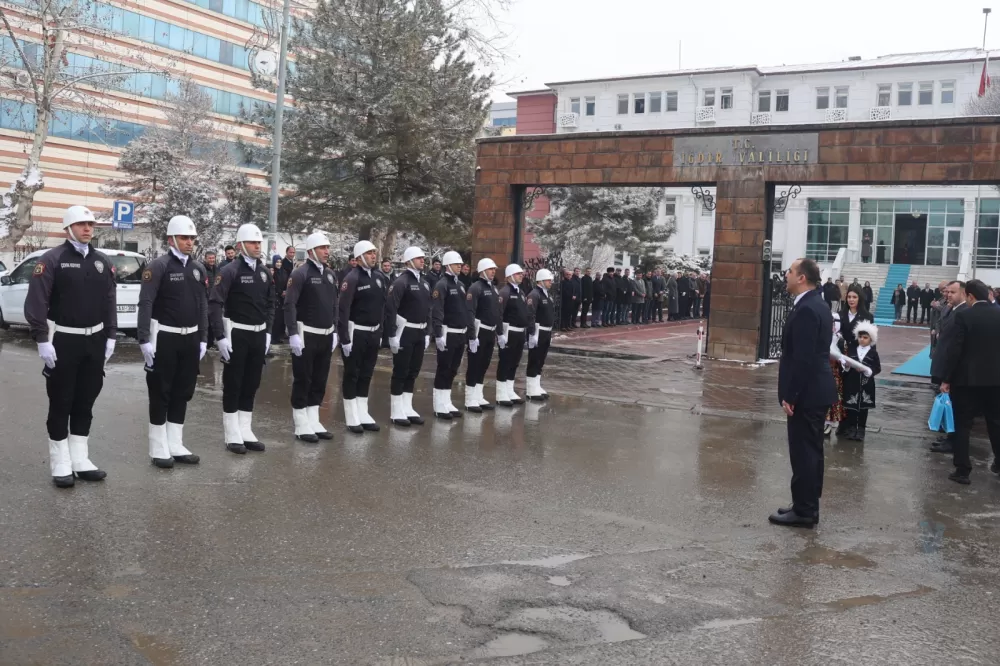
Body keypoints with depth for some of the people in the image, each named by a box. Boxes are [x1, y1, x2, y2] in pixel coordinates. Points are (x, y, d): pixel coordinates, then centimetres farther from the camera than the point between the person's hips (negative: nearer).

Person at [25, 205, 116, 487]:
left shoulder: (102, 262, 10)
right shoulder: (52, 260, -8)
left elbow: (110, 303, 13)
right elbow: (36, 303, -12)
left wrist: (110, 337, 7)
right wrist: (42, 340, -17)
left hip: (95, 341, 5)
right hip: (63, 341, -5)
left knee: (85, 404, 11)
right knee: (60, 405, 3)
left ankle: (80, 461, 20)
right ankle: (61, 465, 12)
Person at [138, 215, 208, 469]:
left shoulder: (198, 268, 10)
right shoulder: (158, 266, -9)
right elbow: (146, 304, -14)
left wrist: (203, 339, 10)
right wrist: (145, 340, -19)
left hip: (190, 338, 6)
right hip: (164, 338, -6)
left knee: (183, 393, 11)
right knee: (160, 394, 2)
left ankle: (175, 446, 21)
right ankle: (159, 449, 11)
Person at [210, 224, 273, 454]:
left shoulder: (264, 272, 10)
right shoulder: (230, 271, -11)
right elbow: (215, 305, -15)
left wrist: (268, 332, 9)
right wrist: (221, 337, -19)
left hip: (258, 334, 6)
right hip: (237, 334, -6)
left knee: (252, 384, 11)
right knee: (233, 385, 2)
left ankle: (246, 432, 21)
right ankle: (233, 436, 10)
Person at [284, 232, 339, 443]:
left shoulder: (330, 274, 12)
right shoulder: (300, 273, -11)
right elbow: (290, 305, -16)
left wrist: (334, 331, 14)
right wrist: (293, 333, -21)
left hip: (326, 336, 7)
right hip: (306, 335, -7)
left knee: (320, 381, 12)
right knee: (302, 380, 1)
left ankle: (313, 422, 22)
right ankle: (301, 426, 10)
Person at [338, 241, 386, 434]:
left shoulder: (379, 277, 8)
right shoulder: (352, 278, -15)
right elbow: (343, 310, -18)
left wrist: (381, 332, 14)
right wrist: (344, 338, -20)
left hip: (373, 332, 7)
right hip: (356, 332, -7)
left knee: (366, 375, 13)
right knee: (352, 375, 3)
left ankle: (363, 415, 21)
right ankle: (352, 418, 11)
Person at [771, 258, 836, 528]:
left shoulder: (805, 309, -20)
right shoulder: (818, 305, 13)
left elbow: (802, 359, -24)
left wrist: (790, 395, -19)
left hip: (806, 393, -10)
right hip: (817, 389, 10)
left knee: (802, 452, -3)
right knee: (811, 450, 15)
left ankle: (803, 511, 5)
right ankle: (808, 506, 24)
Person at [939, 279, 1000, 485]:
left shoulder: (963, 315, -13)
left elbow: (955, 349, -14)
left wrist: (946, 378, -7)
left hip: (967, 377, -4)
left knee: (963, 425, 4)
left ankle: (963, 470, 4)